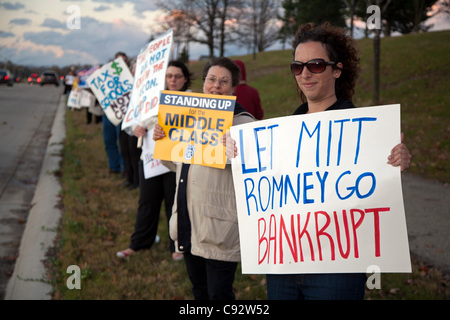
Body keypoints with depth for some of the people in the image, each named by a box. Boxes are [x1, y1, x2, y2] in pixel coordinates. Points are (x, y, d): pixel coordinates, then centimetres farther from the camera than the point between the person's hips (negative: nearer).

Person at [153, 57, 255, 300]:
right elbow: (177, 163, 22)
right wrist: (161, 140, 5)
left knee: (219, 294, -3)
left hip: (219, 227, -7)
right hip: (189, 225, 7)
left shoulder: (242, 121, -8)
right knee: (199, 291, 19)